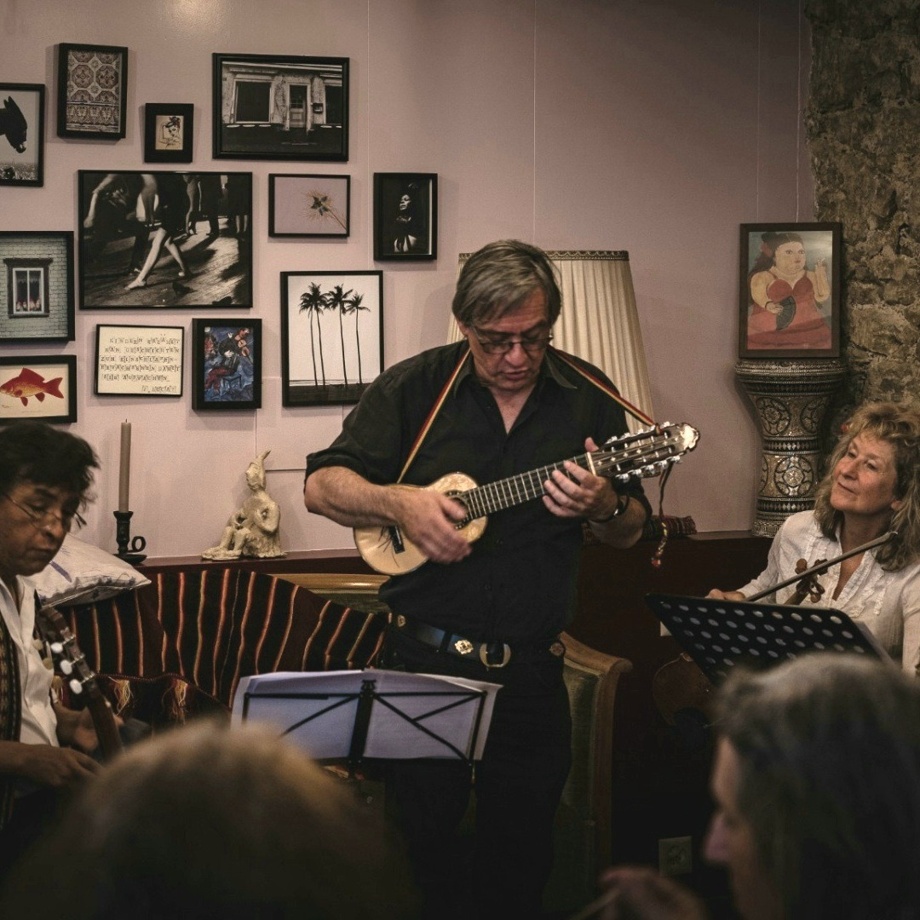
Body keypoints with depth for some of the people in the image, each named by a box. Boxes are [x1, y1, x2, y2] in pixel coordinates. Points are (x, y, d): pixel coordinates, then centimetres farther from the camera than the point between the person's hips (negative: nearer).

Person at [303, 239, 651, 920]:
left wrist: (603, 507, -15)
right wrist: (399, 504, -20)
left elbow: (632, 531, 8)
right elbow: (321, 486, -2)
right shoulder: (415, 388, -2)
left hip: (531, 674, 1)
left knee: (520, 857, 9)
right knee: (422, 843, 5)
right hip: (425, 659, -1)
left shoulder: (588, 397, 2)